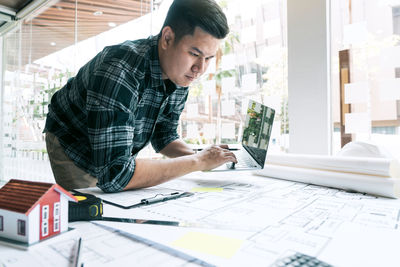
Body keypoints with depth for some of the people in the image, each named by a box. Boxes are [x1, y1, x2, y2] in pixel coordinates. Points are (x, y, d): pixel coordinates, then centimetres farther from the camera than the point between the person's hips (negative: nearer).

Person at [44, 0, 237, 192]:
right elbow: (114, 174, -44)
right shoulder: (119, 72, -40)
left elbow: (163, 135, -3)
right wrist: (197, 162, -38)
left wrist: (200, 156, -22)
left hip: (117, 153, 6)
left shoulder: (181, 75, -15)